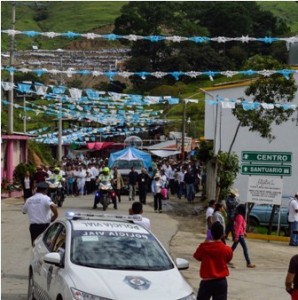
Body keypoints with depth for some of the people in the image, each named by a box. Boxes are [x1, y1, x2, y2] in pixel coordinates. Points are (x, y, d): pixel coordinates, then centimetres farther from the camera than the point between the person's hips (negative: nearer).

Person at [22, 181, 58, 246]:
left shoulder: (29, 200, 9)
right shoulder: (45, 198, -8)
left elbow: (24, 211, 24)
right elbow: (53, 206, -26)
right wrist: (55, 216, -10)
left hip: (33, 226, 5)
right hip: (44, 226, -5)